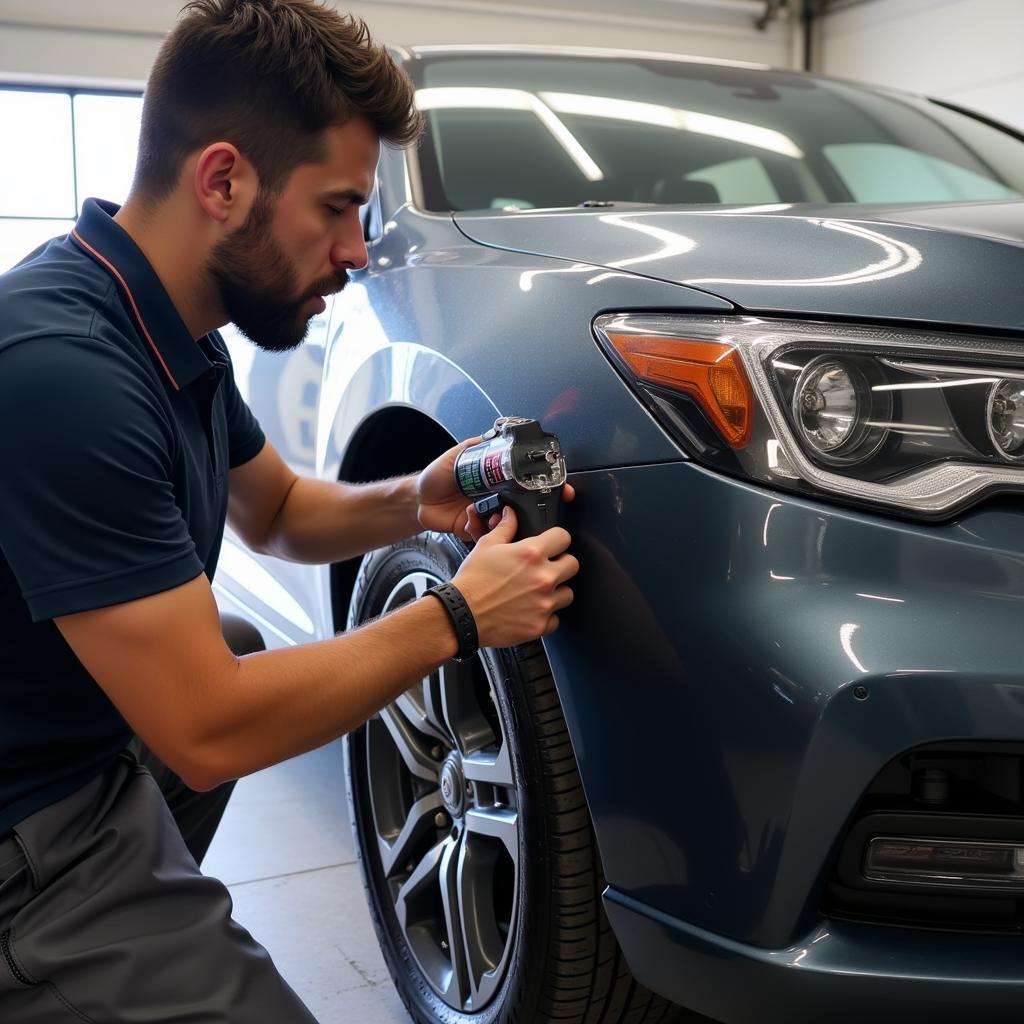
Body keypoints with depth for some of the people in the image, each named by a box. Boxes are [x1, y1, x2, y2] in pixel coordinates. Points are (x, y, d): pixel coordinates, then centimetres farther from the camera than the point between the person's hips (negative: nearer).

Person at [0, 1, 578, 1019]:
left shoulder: (174, 333, 0)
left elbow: (274, 512, 17)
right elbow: (208, 732, -27)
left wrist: (414, 504, -3)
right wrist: (456, 617, -18)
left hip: (97, 743, 10)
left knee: (248, 654, 29)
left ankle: (154, 918, 30)